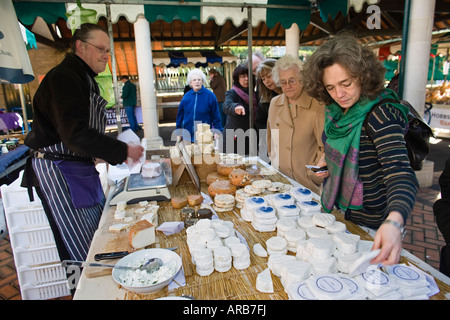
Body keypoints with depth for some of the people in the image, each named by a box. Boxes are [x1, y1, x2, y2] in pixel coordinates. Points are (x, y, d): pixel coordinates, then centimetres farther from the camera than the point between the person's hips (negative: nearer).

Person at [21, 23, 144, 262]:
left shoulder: (85, 78, 15)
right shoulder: (63, 78, -18)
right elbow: (76, 136, -28)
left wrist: (116, 154, 10)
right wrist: (122, 150, -22)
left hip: (80, 167, 10)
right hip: (58, 170, -10)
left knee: (100, 226, 17)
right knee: (81, 247, -2)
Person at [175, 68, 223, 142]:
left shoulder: (210, 95, -4)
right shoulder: (186, 96, 4)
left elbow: (216, 116, -1)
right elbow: (180, 115, 12)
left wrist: (217, 131, -4)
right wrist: (178, 133, 12)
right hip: (188, 136, 3)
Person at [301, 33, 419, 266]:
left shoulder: (380, 114, -24)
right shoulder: (336, 110, -2)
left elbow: (400, 174, -35)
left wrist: (394, 222, -52)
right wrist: (328, 161, -4)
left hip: (366, 223, -7)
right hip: (335, 210, 7)